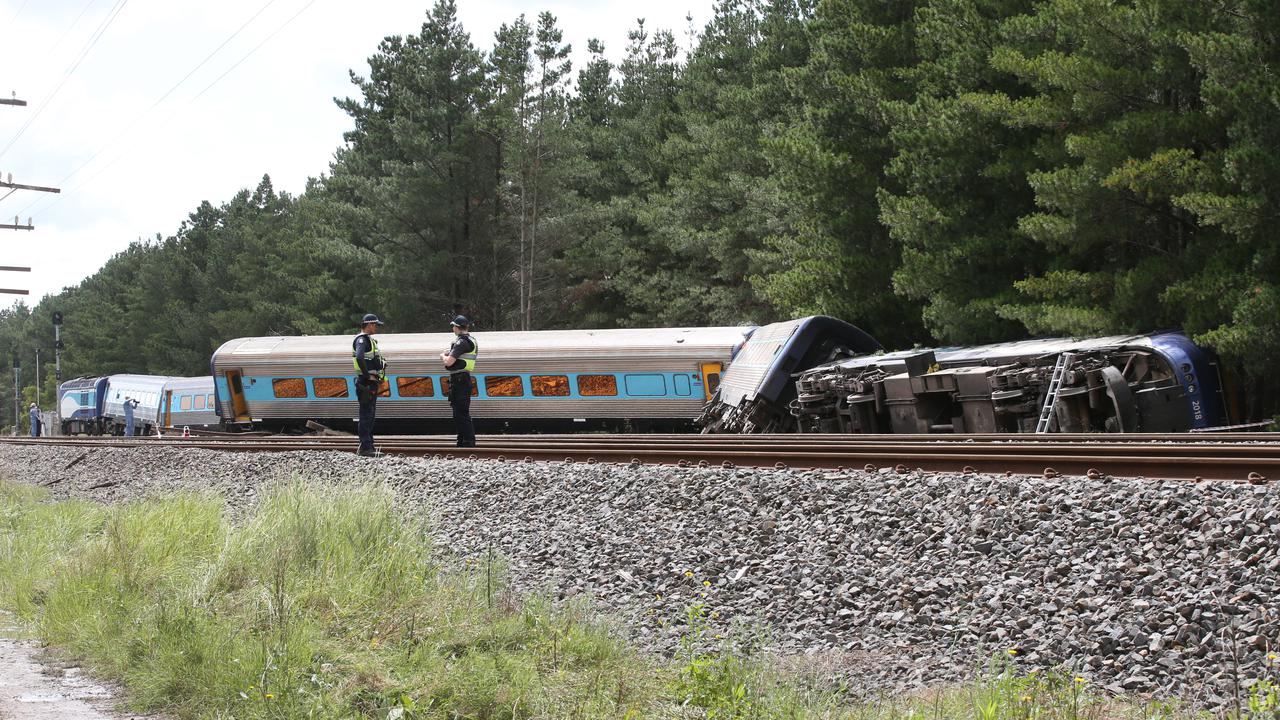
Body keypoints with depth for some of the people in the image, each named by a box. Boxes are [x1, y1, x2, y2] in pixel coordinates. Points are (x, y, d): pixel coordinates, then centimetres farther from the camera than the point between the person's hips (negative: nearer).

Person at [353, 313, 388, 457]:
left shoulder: (370, 340, 19)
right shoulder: (361, 339, -13)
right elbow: (359, 358, -30)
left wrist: (378, 378, 18)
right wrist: (368, 376, -24)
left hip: (372, 382, 10)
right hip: (365, 383, -10)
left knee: (370, 415, 12)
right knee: (366, 415, -10)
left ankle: (368, 446, 17)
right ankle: (365, 447, -10)